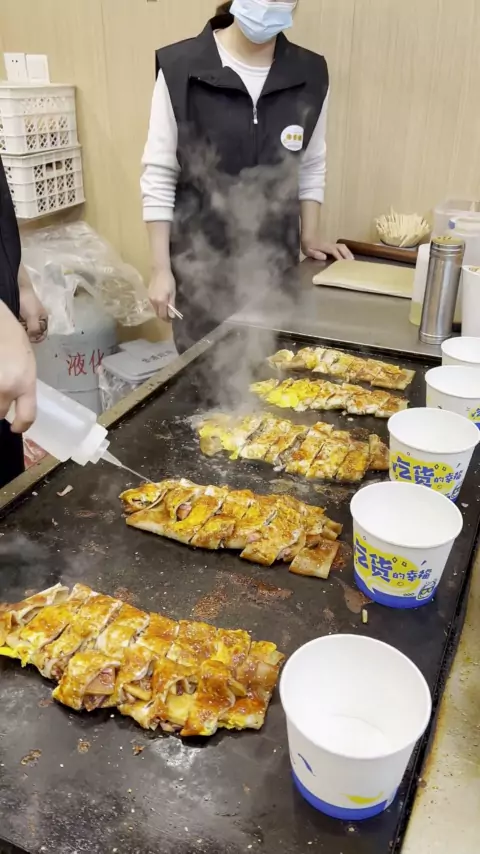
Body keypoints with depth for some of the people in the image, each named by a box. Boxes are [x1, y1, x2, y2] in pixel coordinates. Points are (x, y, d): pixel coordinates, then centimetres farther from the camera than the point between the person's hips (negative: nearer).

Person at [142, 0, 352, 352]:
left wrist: (310, 236, 5)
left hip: (275, 262, 3)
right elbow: (159, 175, -5)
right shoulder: (181, 68, -7)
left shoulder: (310, 75, 2)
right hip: (201, 263, -2)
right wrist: (161, 268, -7)